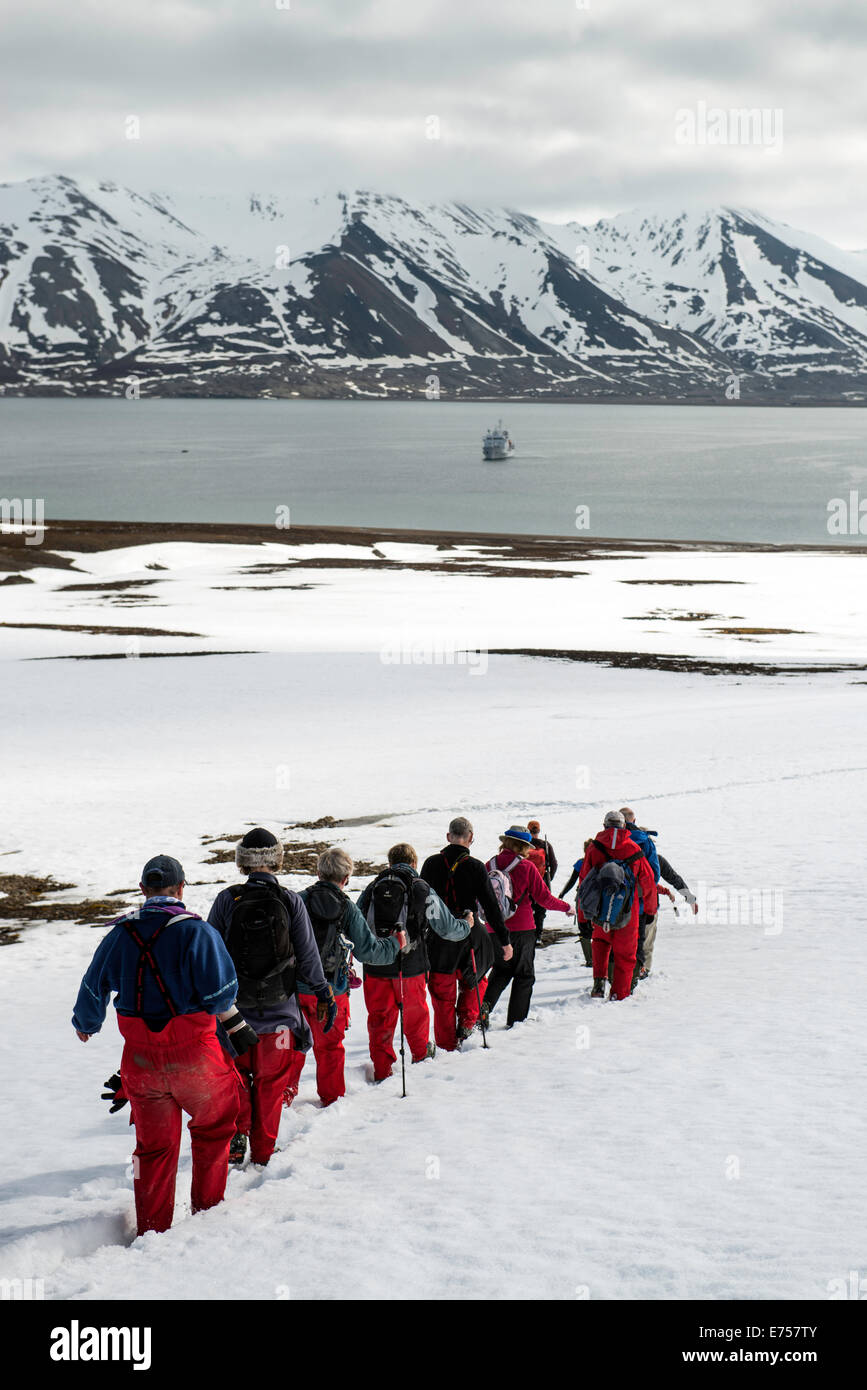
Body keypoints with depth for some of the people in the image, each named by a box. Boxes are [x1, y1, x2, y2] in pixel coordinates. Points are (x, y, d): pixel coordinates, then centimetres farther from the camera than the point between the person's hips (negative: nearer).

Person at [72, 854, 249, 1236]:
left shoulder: (119, 934, 1)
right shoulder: (196, 931, -12)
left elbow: (93, 991, 10)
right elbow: (220, 993, -14)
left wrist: (86, 1025, 30)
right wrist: (238, 1027, 4)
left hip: (140, 1058, 3)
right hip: (194, 1054, -3)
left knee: (154, 1144, 16)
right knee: (214, 1126, 22)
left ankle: (152, 1230, 19)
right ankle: (206, 1207, 27)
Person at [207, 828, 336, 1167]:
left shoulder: (226, 900, -8)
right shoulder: (291, 902, -9)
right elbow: (308, 955, -3)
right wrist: (324, 993, 9)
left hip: (234, 1004, 0)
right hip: (279, 1008, 0)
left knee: (237, 1073, 19)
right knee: (271, 1081, 13)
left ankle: (237, 1133, 3)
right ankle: (263, 1152, 19)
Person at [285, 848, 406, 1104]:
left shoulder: (300, 900, -6)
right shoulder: (348, 909, -8)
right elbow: (368, 950, -5)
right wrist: (395, 943, 12)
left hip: (295, 985, 1)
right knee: (330, 1046, 15)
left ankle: (285, 1091, 18)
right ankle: (331, 1097, 24)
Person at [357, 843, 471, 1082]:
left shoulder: (372, 888, 3)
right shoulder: (422, 890, -5)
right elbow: (448, 928, 0)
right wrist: (466, 925, 22)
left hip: (376, 967, 2)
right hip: (410, 967, -1)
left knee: (379, 1017, 11)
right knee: (415, 1012, 19)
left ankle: (382, 1069, 9)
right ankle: (421, 1053, 39)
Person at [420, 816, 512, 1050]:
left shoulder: (432, 864, -3)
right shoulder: (476, 867, -9)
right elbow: (491, 906, -7)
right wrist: (504, 940, 0)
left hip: (437, 936, 1)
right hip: (468, 934, -1)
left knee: (442, 994, 10)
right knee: (473, 978, 26)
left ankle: (446, 1044, 13)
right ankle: (466, 1020, 12)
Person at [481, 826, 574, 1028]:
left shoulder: (490, 865, -1)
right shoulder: (527, 867, -12)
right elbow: (544, 897, -8)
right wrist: (567, 907, 8)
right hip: (521, 929, -4)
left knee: (500, 972, 20)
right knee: (524, 975, 10)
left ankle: (485, 1007, 0)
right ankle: (515, 1019, 11)